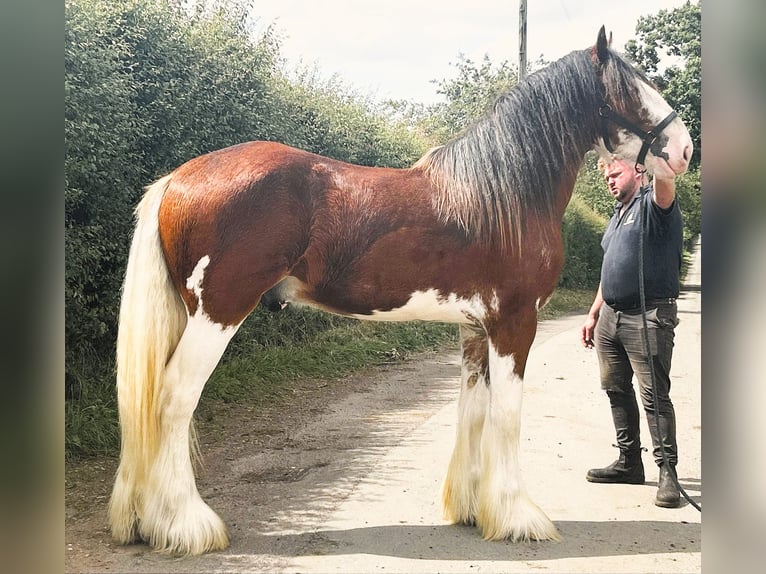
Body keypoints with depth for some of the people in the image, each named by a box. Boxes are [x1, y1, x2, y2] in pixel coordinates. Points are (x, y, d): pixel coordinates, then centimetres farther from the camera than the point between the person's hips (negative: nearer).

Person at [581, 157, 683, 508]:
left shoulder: (654, 204, -3)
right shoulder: (618, 215, 22)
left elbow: (664, 182, -30)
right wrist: (593, 315, 22)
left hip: (648, 317, -9)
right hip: (610, 315, 9)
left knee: (655, 395, -8)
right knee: (616, 390, 11)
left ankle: (667, 472, -3)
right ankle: (629, 462, 21)